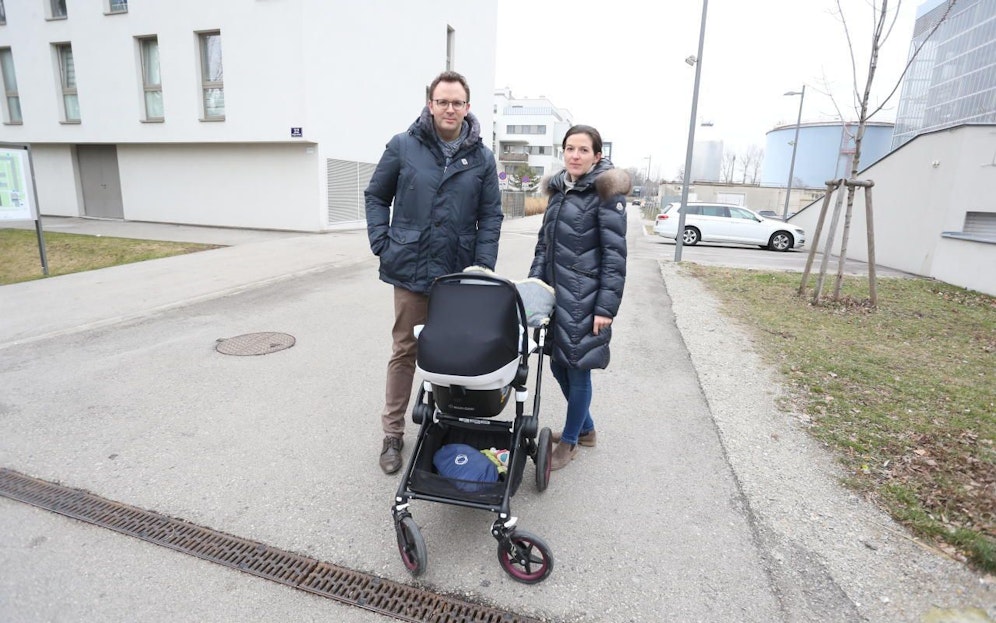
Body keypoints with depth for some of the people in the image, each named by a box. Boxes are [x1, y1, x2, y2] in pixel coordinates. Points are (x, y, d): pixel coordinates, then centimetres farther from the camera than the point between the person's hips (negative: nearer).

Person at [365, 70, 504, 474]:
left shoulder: (482, 158, 4)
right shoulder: (403, 147, 0)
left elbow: (491, 215, 4)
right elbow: (376, 197, 8)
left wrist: (483, 266, -6)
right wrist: (382, 245, -3)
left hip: (459, 275, 2)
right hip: (411, 272, -1)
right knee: (404, 351, 7)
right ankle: (392, 434, 21)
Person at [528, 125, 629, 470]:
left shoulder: (606, 193, -8)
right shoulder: (559, 190, 12)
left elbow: (615, 254, -12)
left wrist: (606, 307, -17)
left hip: (584, 298, -7)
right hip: (556, 294, 7)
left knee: (577, 368, 4)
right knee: (558, 365, 14)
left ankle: (569, 441, 23)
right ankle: (585, 428, 36)